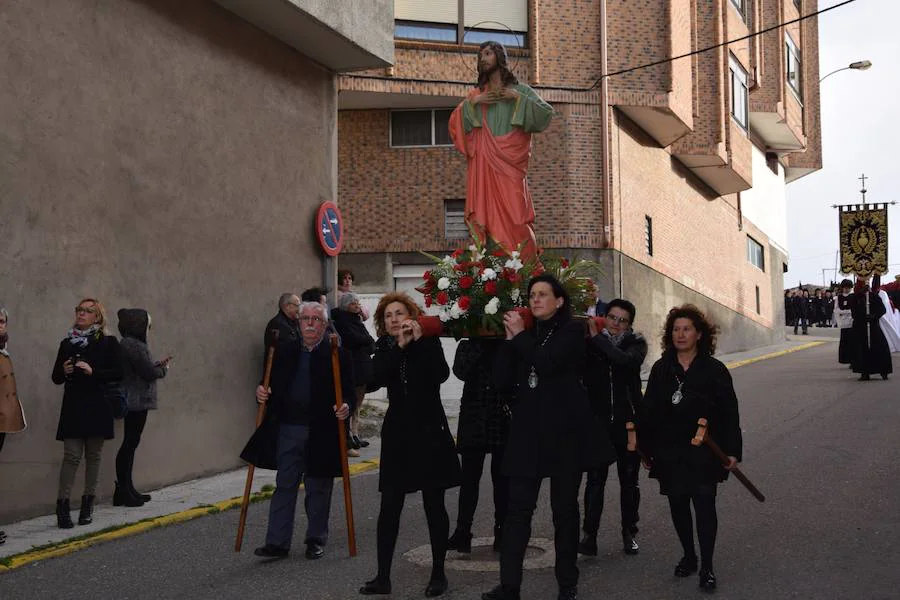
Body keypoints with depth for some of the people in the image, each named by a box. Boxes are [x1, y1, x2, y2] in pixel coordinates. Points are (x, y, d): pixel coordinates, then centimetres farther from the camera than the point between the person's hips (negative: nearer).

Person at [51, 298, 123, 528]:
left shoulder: (108, 342, 2)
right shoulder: (67, 343, 10)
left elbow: (118, 373, -5)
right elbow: (56, 377, 13)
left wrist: (93, 372, -17)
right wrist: (64, 372, -9)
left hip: (98, 407, -1)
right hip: (73, 406, 1)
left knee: (93, 455, 6)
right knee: (72, 455, -6)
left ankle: (88, 503, 16)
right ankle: (62, 505, -4)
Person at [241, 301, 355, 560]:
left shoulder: (337, 355, -1)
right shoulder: (284, 350, 8)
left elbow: (348, 392, -2)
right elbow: (271, 382, 12)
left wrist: (346, 408, -22)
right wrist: (262, 392, -9)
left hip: (321, 432, -2)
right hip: (287, 429, 2)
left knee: (318, 489, 9)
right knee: (284, 486, 5)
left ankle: (316, 539, 22)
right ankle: (277, 542, 8)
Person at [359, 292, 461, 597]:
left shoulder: (428, 341, -1)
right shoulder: (384, 347, 6)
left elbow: (441, 374, -19)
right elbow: (379, 377, -14)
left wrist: (420, 341, -21)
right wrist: (400, 346, -19)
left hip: (430, 430, -2)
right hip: (398, 433, 3)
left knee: (434, 505, 3)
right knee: (389, 507, 0)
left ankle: (438, 574, 14)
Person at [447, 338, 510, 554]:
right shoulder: (468, 346, 7)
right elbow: (461, 372, -12)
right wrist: (480, 345, -12)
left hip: (504, 421, 0)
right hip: (474, 420, 0)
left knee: (502, 479, 5)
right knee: (470, 477, 2)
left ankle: (502, 533, 13)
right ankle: (463, 533, 6)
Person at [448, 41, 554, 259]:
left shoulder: (520, 90, 14)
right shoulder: (477, 94, 22)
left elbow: (547, 113, 0)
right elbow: (455, 123, 12)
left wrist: (518, 97, -5)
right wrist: (472, 102, -1)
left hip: (509, 163, -3)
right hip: (482, 163, 3)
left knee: (514, 215, -13)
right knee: (485, 215, -7)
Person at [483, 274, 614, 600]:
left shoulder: (572, 331, 0)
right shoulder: (527, 336, 13)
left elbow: (547, 362, -17)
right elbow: (502, 381, 5)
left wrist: (520, 336, -6)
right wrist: (510, 340, -1)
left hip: (564, 430, -3)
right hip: (528, 430, 4)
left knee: (564, 508, 5)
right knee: (518, 508, -4)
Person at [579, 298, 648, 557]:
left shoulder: (635, 343, 0)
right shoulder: (589, 343, 2)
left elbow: (626, 360, -23)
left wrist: (597, 337, -17)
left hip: (628, 422, 1)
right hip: (598, 421, 0)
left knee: (629, 480, 11)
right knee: (595, 479, -3)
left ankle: (629, 533, 24)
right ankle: (589, 535, 0)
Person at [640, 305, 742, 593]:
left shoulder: (714, 370, -3)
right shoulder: (661, 369, 5)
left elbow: (729, 414, -3)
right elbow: (649, 412, 7)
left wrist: (732, 450, -8)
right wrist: (646, 449, 6)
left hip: (703, 453, -3)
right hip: (670, 453, 3)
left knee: (704, 505, -5)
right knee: (678, 506, 10)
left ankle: (706, 567, 5)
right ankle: (688, 556, 29)